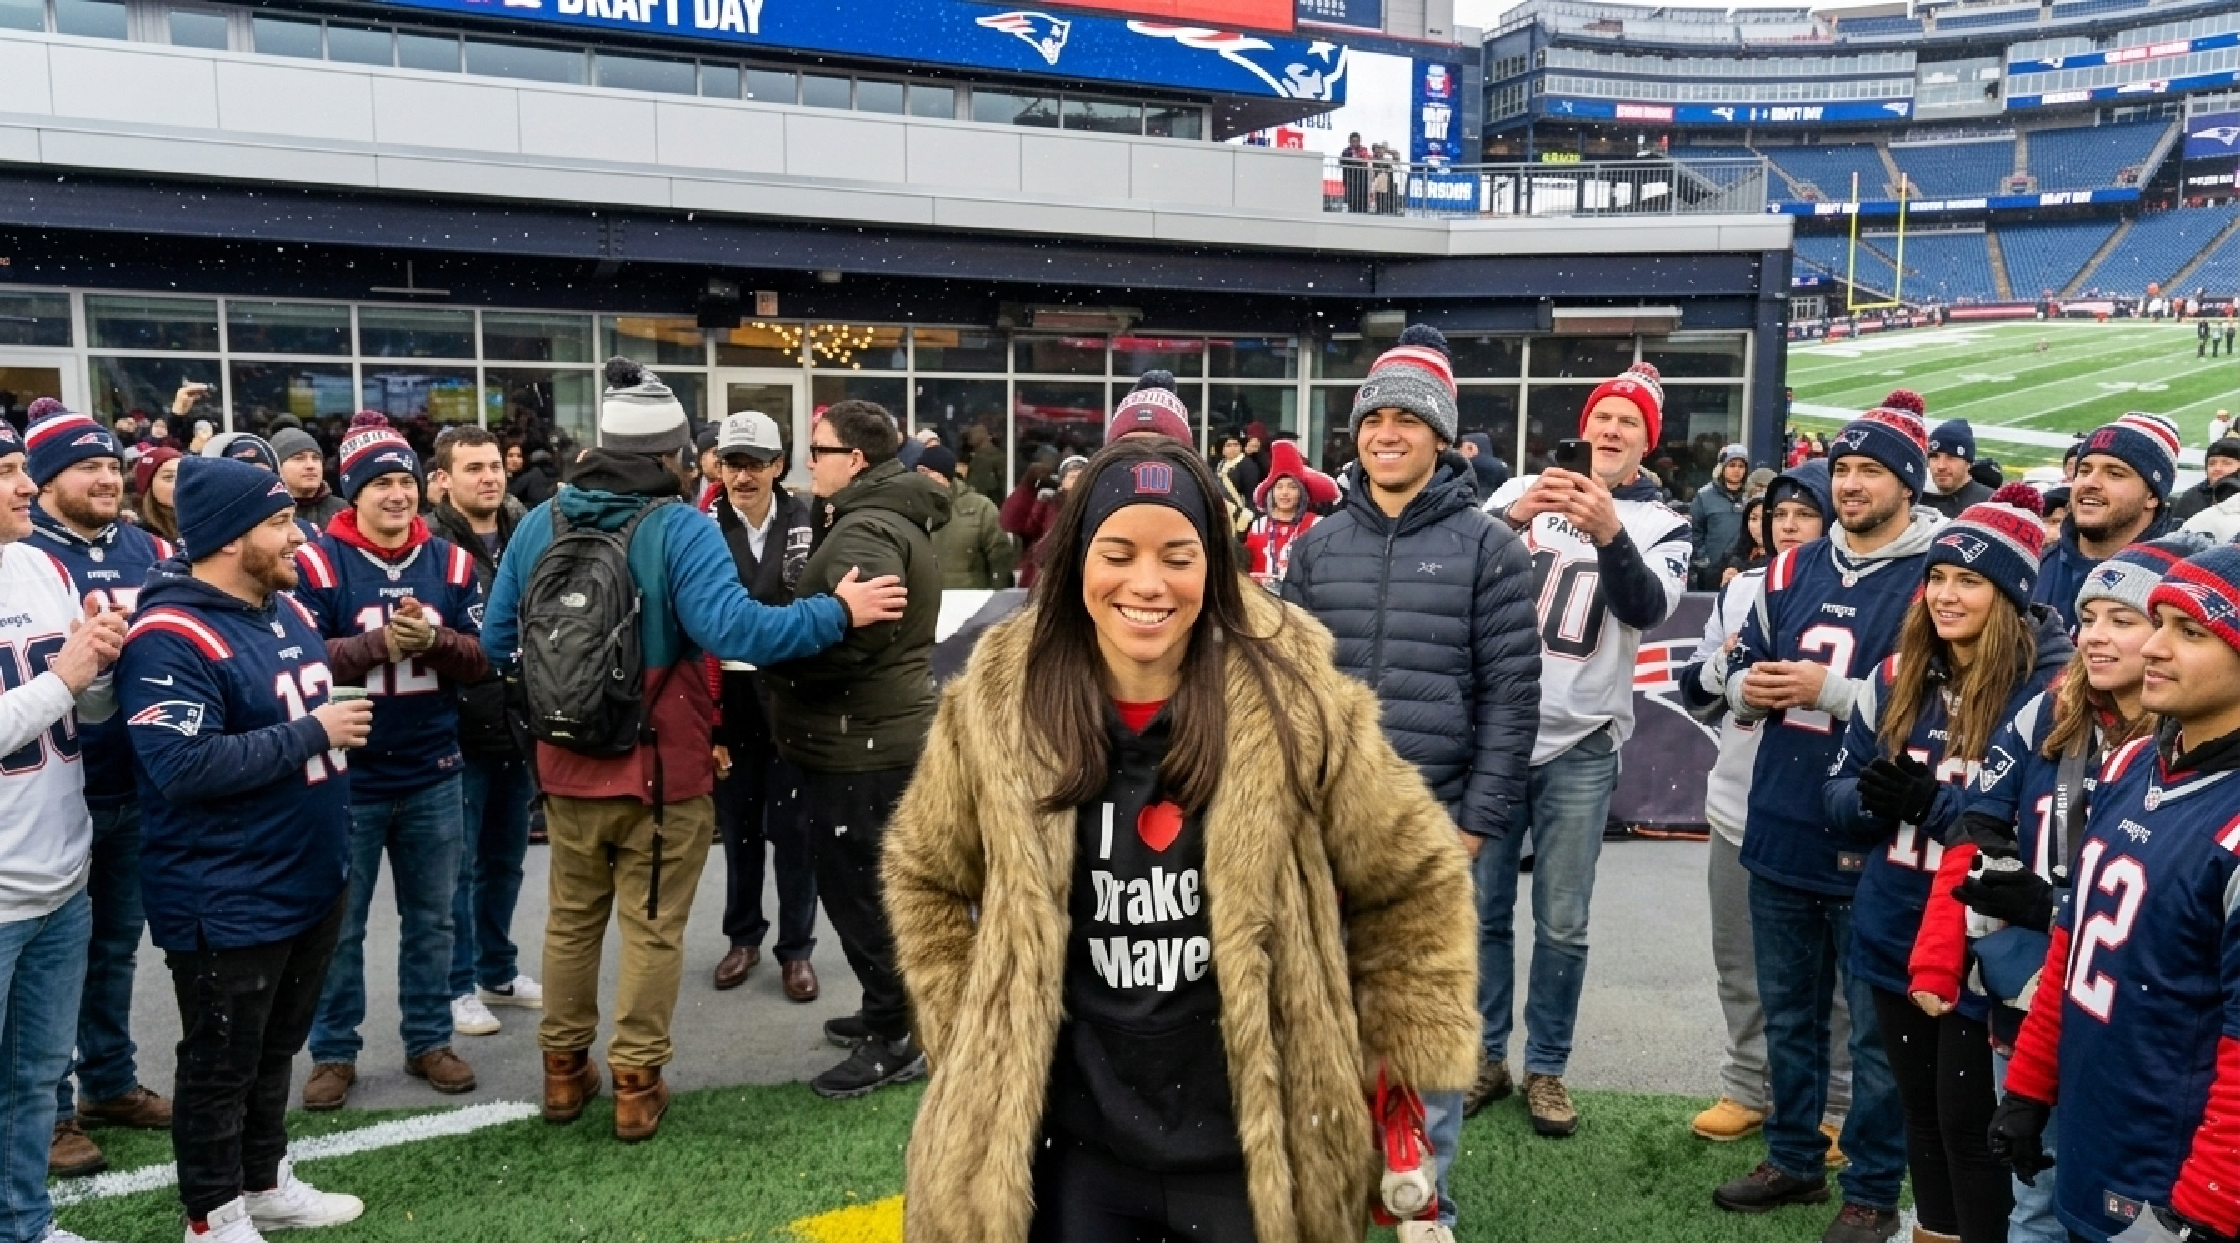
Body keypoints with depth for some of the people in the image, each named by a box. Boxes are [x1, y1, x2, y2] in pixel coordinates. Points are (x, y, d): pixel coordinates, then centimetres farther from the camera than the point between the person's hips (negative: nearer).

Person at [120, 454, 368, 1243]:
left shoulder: (287, 608, 8)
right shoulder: (170, 638, -21)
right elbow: (186, 767, -30)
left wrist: (339, 721, 7)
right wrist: (313, 733, -24)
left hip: (311, 880, 9)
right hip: (227, 902, -9)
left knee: (277, 1048, 22)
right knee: (221, 1063, 8)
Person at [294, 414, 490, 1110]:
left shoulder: (450, 563, 2)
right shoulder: (317, 563, -9)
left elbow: (481, 660, 0)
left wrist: (433, 640, -20)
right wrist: (381, 642, -25)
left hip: (434, 777, 3)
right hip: (347, 778, -3)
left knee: (431, 920, 14)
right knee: (339, 926, 10)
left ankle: (428, 1041, 28)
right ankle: (334, 1053, 25)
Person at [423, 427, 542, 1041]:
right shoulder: (429, 543, -10)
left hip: (519, 726, 6)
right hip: (459, 732, -5)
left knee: (506, 859, 17)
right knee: (459, 865, 6)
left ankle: (499, 972, 32)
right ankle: (458, 987, 20)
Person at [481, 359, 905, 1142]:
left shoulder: (539, 524, 0)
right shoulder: (679, 527, -17)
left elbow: (498, 639, 6)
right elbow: (736, 630, -27)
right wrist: (838, 611, -18)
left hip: (567, 766, 5)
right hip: (661, 769, -5)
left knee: (571, 920, 19)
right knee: (652, 929, 8)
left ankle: (564, 1070, 31)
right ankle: (637, 1085, 17)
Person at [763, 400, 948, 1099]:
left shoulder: (865, 531, -19)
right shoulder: (895, 519, 16)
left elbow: (845, 635, -30)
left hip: (859, 745, -11)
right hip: (882, 734, 11)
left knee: (857, 891, -2)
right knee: (871, 886, 20)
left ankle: (894, 1041, 9)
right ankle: (888, 1012, 33)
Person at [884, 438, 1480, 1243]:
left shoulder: (1294, 703, -11)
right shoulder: (996, 704, -6)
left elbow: (1413, 882, 1)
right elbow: (928, 878, 11)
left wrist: (1401, 1060, 2)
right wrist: (977, 1045, 6)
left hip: (1253, 1143, -1)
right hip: (1069, 1139, 2)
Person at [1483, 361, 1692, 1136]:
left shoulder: (1662, 524, 4)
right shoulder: (1524, 490, 5)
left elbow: (1649, 609, -15)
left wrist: (1609, 533, -33)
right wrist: (1514, 516, -29)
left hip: (1581, 747, -1)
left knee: (1562, 924, 3)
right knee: (1483, 909, 7)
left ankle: (1546, 1070, 18)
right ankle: (1487, 1057, 21)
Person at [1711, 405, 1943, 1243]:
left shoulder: (1931, 582, -10)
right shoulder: (1794, 569, 11)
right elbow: (1743, 667, 19)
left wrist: (1828, 689, -20)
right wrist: (1749, 688, -4)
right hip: (1779, 829, 7)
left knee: (1875, 1027, 6)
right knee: (1788, 1013, 18)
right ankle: (1794, 1159, 34)